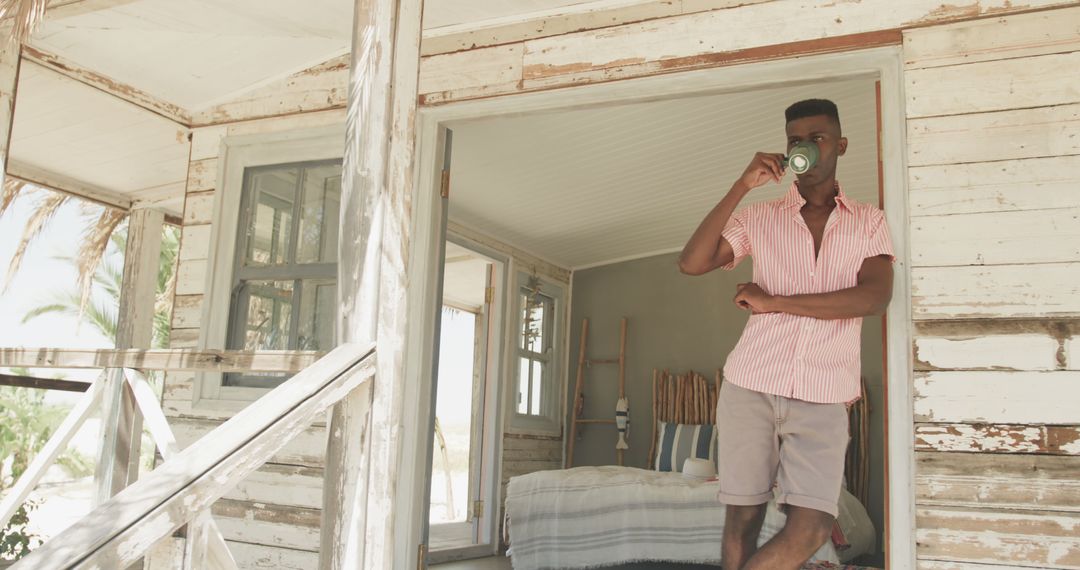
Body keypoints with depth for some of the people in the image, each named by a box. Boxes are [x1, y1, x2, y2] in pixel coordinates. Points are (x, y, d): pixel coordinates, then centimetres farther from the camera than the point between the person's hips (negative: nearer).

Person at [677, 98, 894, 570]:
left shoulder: (869, 221, 11)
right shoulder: (759, 218, 10)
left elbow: (875, 297, -6)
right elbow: (691, 263, -4)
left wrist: (774, 302, -9)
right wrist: (742, 186, -8)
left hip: (824, 398, 0)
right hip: (750, 386, 0)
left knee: (811, 528, -11)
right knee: (742, 517, 1)